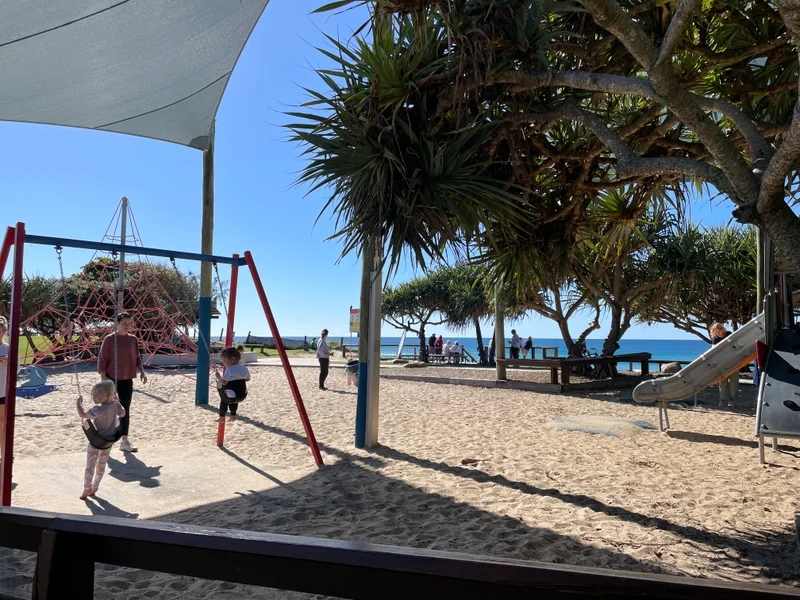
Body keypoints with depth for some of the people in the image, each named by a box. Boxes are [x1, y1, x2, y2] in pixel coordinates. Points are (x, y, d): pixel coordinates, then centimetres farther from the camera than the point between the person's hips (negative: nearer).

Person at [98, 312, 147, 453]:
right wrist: (103, 379, -12)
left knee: (125, 410, 8)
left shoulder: (133, 339, 5)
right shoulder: (109, 339, -7)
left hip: (127, 380, 4)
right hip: (111, 379, -4)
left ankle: (125, 441, 15)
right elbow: (102, 360, -7)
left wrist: (142, 372, 1)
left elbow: (137, 358, 13)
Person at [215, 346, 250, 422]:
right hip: (243, 395, 6)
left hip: (232, 395, -6)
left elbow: (224, 382, -19)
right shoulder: (244, 368, 5)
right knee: (233, 400, 33)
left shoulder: (229, 370, -14)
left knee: (224, 400, 22)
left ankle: (222, 417, 25)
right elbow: (248, 379, 17)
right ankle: (233, 416, 29)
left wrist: (218, 376, -4)